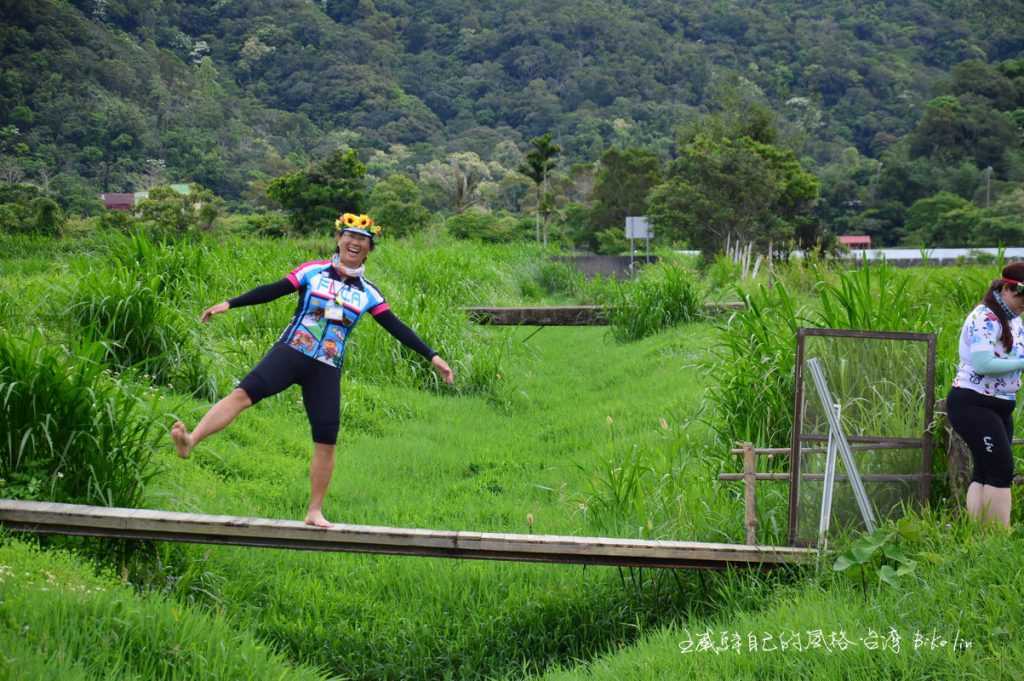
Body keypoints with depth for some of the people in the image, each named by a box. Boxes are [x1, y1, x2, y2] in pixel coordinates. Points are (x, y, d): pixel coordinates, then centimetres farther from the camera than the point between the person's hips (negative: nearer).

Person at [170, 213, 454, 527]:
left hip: (326, 370, 3)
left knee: (326, 441, -2)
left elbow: (396, 327, 11)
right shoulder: (313, 271, 6)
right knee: (244, 393, -26)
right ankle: (190, 441, -40)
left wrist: (432, 356, 7)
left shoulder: (368, 293, 12)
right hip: (290, 352, -3)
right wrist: (228, 304, -5)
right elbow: (274, 291, 2)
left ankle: (315, 511, 10)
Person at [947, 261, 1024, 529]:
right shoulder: (985, 319, -17)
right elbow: (982, 364, -26)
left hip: (1000, 406, 9)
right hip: (973, 404, -9)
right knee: (1002, 467, -15)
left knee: (986, 472, 8)